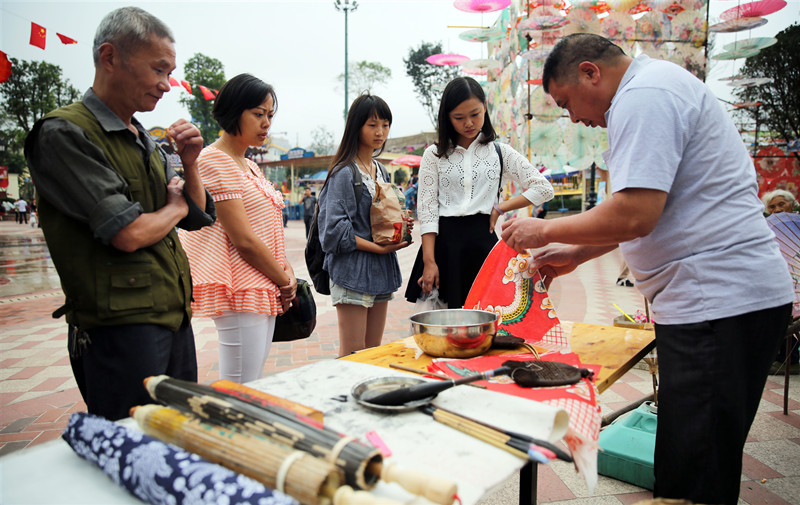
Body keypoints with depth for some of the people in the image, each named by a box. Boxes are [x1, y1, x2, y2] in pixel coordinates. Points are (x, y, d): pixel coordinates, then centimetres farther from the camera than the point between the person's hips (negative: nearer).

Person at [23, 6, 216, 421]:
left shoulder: (145, 142, 14)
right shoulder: (64, 133, -11)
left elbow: (199, 218, 19)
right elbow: (128, 233, -21)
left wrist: (190, 164, 2)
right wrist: (174, 206, -1)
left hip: (175, 318, 8)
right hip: (121, 327, -8)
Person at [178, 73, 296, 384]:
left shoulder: (250, 166, 18)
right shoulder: (215, 160, -11)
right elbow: (243, 240, -17)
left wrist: (285, 268, 1)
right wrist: (283, 279, -7)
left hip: (265, 291, 9)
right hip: (241, 292, -9)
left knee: (255, 390, 14)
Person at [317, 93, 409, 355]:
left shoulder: (382, 172, 14)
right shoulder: (343, 173, -10)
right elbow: (335, 230, -17)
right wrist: (378, 247, -17)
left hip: (381, 272, 8)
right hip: (353, 273, -8)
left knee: (374, 353, 14)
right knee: (352, 355, -2)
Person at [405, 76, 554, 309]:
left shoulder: (499, 152, 9)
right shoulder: (434, 154, 7)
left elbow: (544, 189, 7)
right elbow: (426, 210, 0)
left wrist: (500, 207, -1)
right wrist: (429, 261, -8)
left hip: (482, 240, 1)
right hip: (443, 242, 0)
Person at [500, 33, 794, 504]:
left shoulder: (642, 97, -12)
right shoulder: (659, 85, 22)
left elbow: (634, 214, -23)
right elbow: (648, 211, 25)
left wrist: (546, 231, -9)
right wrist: (575, 254, 21)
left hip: (719, 302, -11)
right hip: (733, 294, 11)